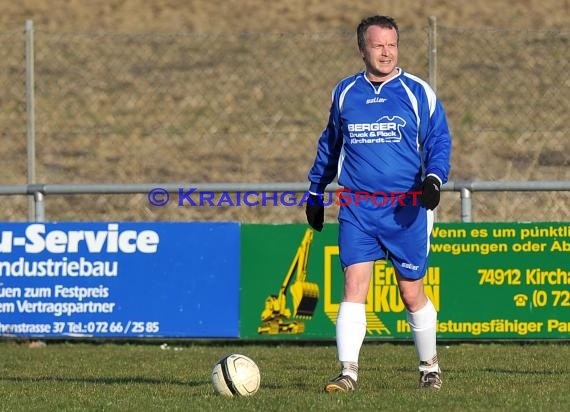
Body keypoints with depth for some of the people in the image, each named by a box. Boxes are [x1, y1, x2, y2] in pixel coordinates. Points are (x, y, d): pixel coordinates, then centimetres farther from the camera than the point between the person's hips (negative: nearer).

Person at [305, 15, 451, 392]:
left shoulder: (418, 93, 2)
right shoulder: (345, 93, 10)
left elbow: (439, 141, 2)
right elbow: (329, 145, 24)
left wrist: (433, 178, -16)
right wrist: (315, 192, 26)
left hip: (407, 209, -1)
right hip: (356, 209, 2)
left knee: (412, 293, 5)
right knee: (354, 286, -12)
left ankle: (430, 365, 25)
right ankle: (348, 372, -14)